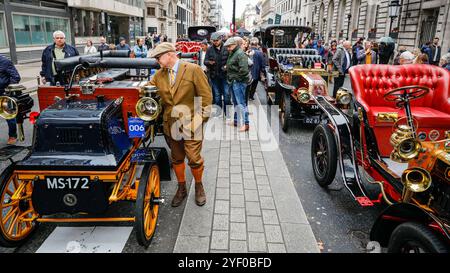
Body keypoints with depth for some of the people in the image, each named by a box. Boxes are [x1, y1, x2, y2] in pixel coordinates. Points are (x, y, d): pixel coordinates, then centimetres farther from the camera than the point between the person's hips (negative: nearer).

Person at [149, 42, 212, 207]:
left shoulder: (193, 70, -8)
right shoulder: (159, 75, 7)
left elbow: (206, 95, -7)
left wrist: (203, 117, -7)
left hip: (191, 124, -4)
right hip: (171, 124, 5)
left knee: (194, 159, 3)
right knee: (176, 159, 15)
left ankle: (199, 187, 29)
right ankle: (181, 189, 35)